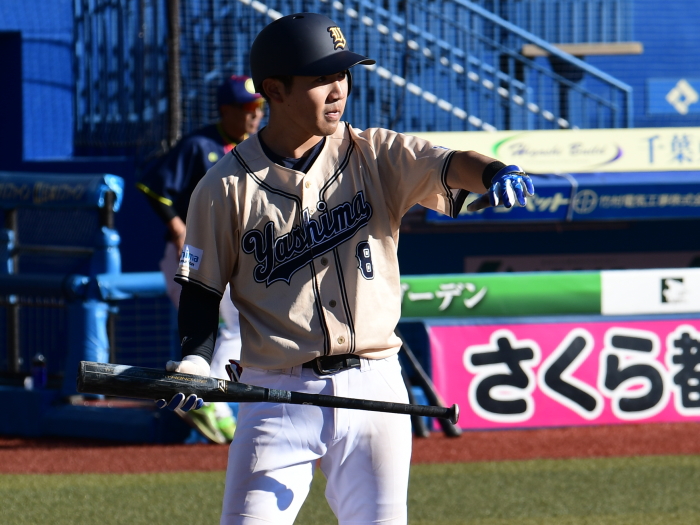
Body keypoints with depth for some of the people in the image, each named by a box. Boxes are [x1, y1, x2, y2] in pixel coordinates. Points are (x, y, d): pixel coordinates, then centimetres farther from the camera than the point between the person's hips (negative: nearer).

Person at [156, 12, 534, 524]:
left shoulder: (376, 156, 2)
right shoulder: (227, 188, -1)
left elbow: (448, 166, -16)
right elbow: (202, 289, 4)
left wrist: (495, 174, -38)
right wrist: (194, 359, -13)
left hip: (373, 386, 1)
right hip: (278, 398, -1)